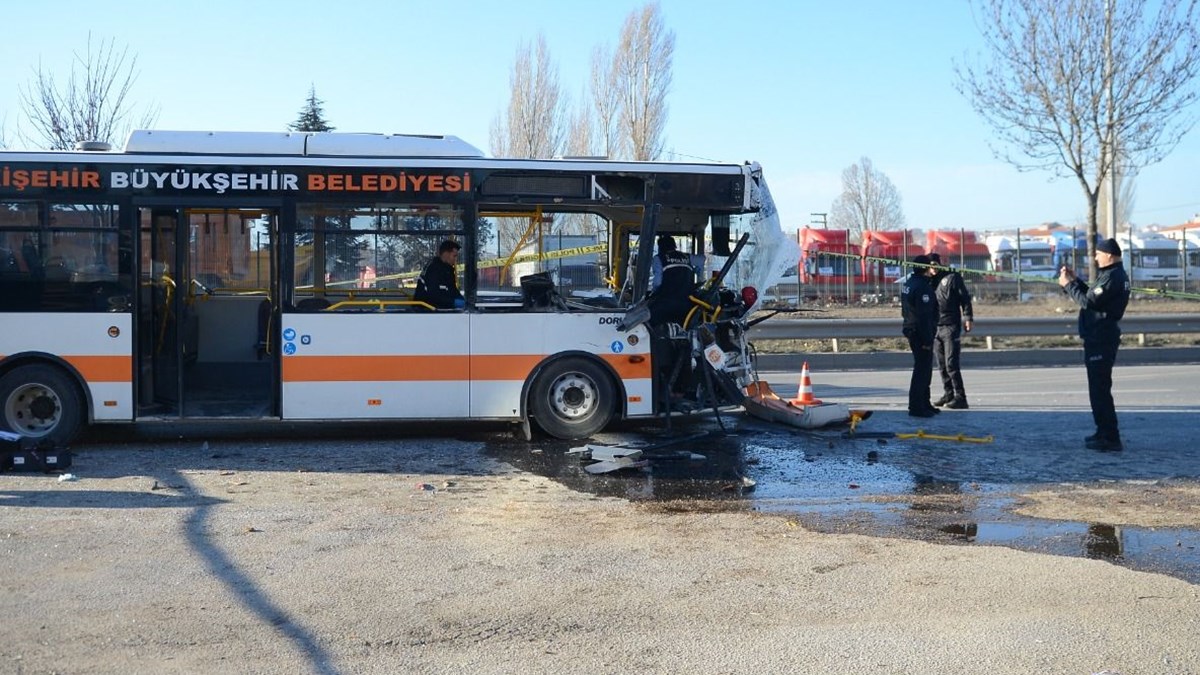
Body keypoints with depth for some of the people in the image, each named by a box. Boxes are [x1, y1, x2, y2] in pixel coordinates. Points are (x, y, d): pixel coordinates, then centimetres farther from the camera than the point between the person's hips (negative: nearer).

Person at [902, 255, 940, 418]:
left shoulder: (909, 283, 11)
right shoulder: (922, 287, -20)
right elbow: (924, 315, -23)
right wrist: (927, 340, -21)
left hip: (912, 331, 10)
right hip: (922, 334, -10)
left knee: (924, 369, 18)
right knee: (922, 369, -6)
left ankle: (924, 404, 26)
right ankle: (916, 407, -3)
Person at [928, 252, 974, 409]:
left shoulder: (952, 277, -3)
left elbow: (965, 298, -6)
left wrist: (968, 317, -14)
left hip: (951, 327, -6)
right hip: (935, 327, 6)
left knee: (951, 363, -11)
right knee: (942, 365, 10)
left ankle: (960, 397, -8)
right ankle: (948, 393, 20)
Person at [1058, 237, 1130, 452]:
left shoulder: (1111, 277, -18)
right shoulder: (1115, 275, 16)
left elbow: (1087, 301, -22)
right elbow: (1092, 295, 19)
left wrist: (1068, 284, -11)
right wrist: (1075, 280, 11)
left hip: (1100, 339, -11)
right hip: (1101, 336, 11)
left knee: (1100, 389, -9)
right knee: (1099, 387, 19)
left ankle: (1110, 438, -8)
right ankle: (1105, 432, 27)